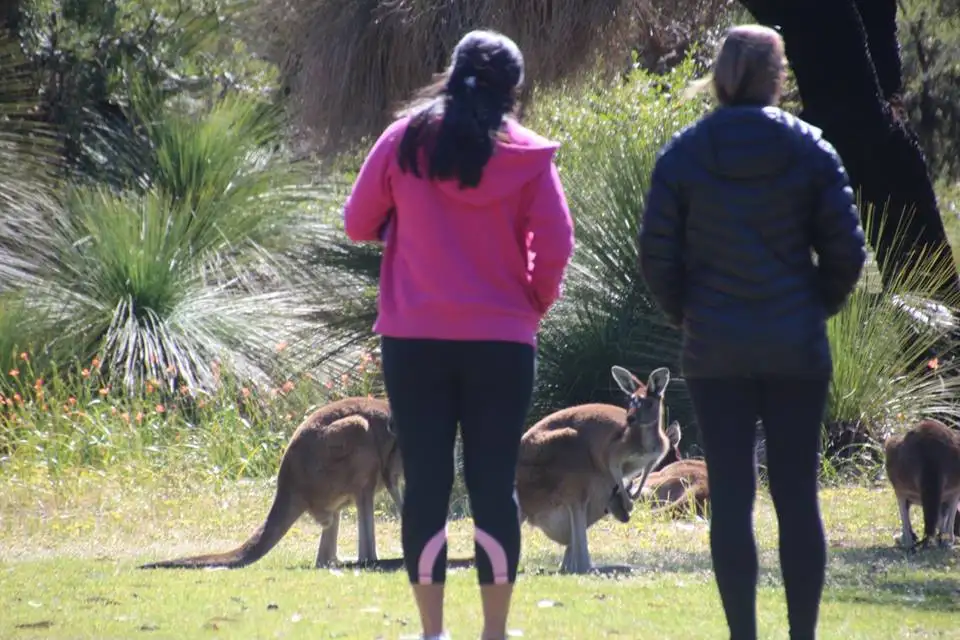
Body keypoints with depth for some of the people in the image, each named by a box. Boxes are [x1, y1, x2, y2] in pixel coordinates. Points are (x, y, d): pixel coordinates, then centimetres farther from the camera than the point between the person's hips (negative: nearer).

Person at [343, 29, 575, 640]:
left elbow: (359, 223, 6)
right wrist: (535, 304, 10)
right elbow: (556, 244, -6)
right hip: (501, 341, 0)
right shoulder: (527, 155, -2)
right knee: (494, 485, 5)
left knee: (426, 482, 5)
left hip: (414, 339, 0)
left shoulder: (405, 139, 0)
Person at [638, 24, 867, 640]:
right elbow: (846, 250, 0)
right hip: (798, 348, 0)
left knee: (731, 497, 2)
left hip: (715, 351, 0)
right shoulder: (812, 151, -2)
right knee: (798, 498, 5)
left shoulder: (683, 154, -2)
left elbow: (657, 254, -2)